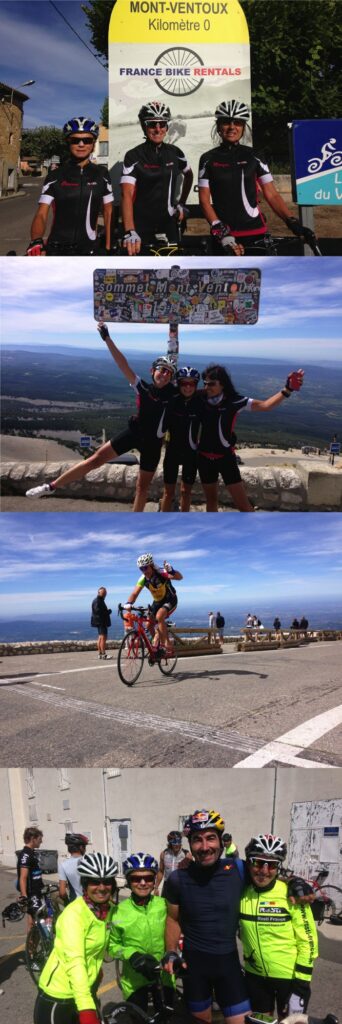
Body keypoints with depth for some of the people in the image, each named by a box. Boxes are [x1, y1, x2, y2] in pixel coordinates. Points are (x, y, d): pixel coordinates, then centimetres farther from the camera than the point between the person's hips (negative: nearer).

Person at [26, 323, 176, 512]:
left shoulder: (173, 394, -11)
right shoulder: (143, 388, -10)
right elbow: (123, 365, -16)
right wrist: (107, 339, -21)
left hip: (153, 442, 0)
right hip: (134, 432, 0)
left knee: (143, 486, 8)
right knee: (96, 459, -4)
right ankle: (52, 486, 3)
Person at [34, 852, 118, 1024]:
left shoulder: (109, 909, -1)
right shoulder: (74, 914, -22)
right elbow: (75, 960, -33)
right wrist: (86, 1009, -43)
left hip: (86, 989, 7)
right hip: (58, 996, -7)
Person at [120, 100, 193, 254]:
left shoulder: (174, 153, 4)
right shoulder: (133, 156, -10)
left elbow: (188, 175, 26)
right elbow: (127, 195, -21)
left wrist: (181, 203, 18)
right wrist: (130, 232, -34)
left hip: (168, 224, 3)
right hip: (142, 226, -3)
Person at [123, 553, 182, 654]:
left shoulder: (161, 573, -28)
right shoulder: (143, 579, -13)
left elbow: (179, 577, -41)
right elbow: (134, 593, -17)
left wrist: (171, 571, -63)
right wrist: (128, 603, -38)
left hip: (170, 600, -6)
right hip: (157, 602, 6)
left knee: (159, 616, -31)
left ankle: (166, 644, -21)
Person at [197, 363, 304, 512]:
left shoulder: (234, 401, -14)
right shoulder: (202, 400, -6)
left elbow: (264, 405, -20)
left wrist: (287, 390, -32)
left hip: (225, 458, -3)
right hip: (204, 457, 3)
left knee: (242, 504, -5)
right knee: (211, 500, 17)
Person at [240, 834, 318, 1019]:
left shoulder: (291, 894, -16)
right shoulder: (241, 893, -5)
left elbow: (307, 940, -13)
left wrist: (301, 983, -14)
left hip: (289, 976, -4)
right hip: (255, 975, 4)